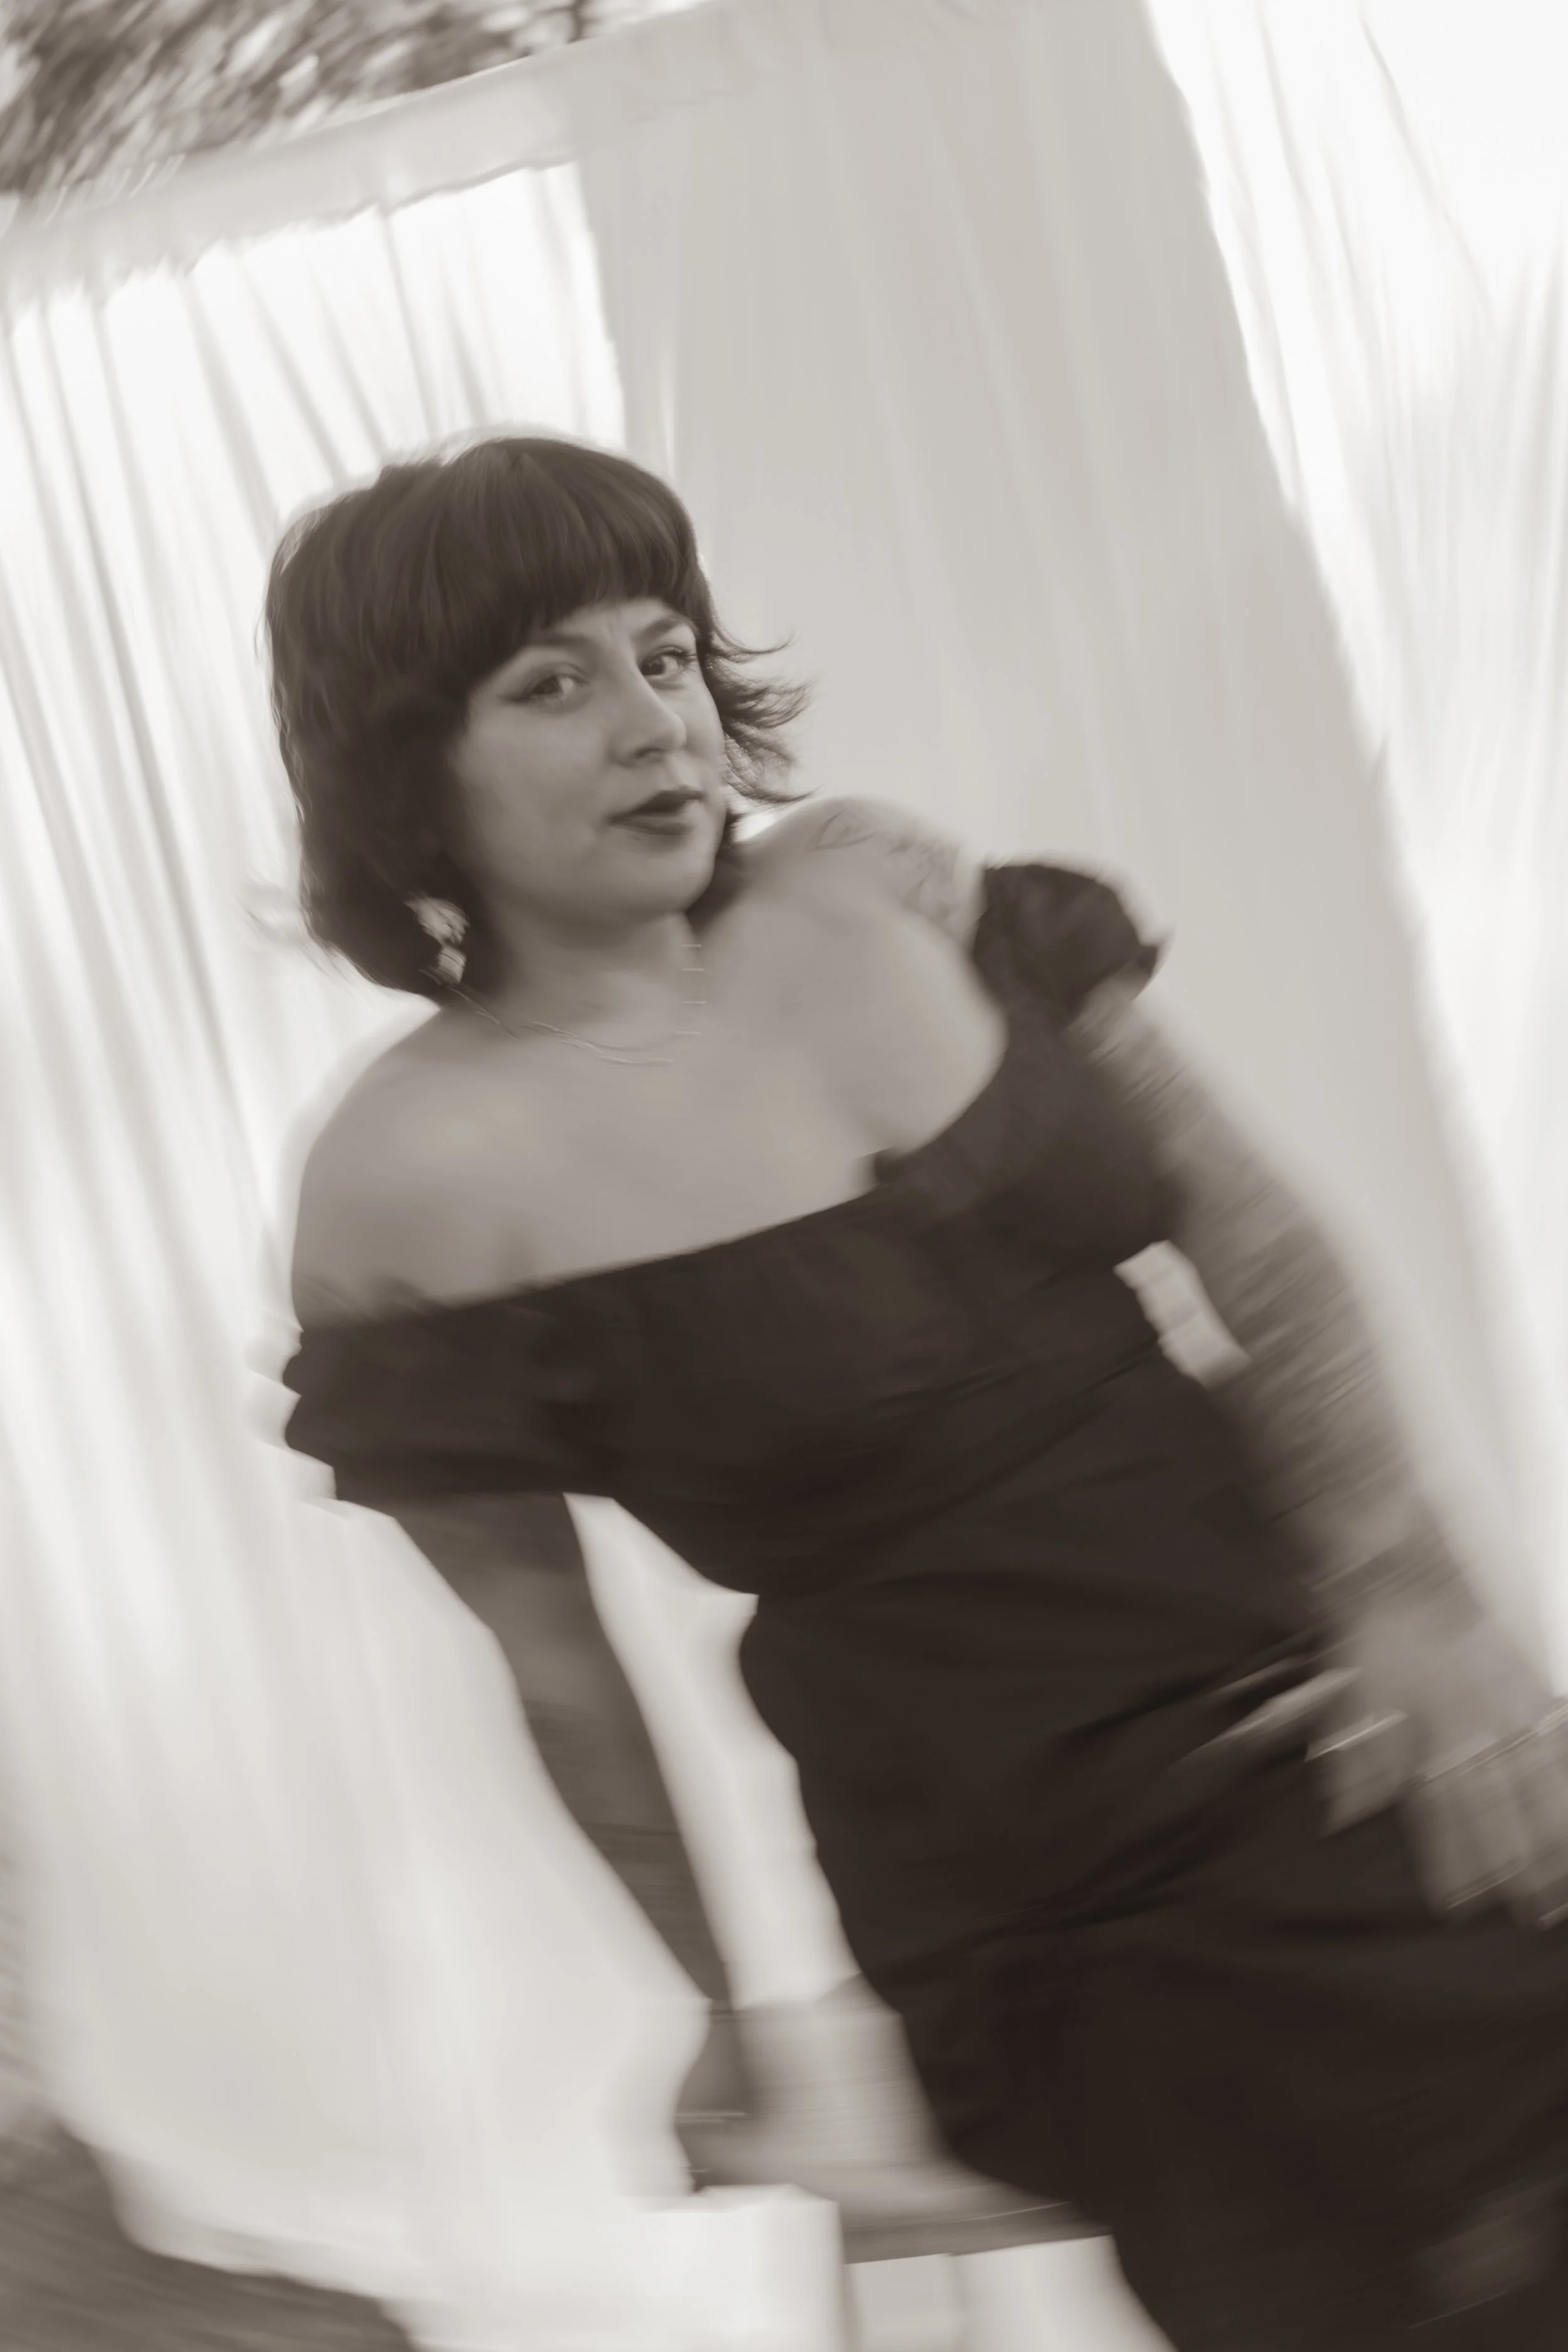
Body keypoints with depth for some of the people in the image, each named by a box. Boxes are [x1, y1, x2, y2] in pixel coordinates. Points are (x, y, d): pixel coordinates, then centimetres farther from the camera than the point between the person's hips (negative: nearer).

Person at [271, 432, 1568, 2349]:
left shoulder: (881, 884, 0)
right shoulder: (416, 1179, -12)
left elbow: (1247, 1216, 3)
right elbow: (556, 1660, -2)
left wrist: (1405, 1578, -10)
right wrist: (732, 2003, 8)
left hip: (1318, 1687, 4)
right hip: (1047, 1904, -4)